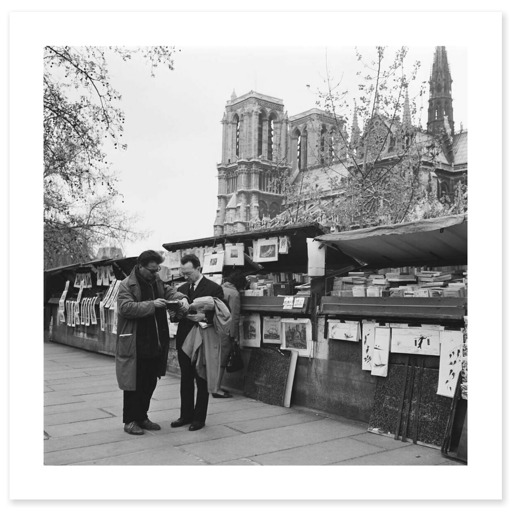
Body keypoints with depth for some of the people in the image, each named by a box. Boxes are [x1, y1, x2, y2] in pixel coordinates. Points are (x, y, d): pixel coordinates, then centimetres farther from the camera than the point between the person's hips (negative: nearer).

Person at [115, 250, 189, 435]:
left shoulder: (156, 281, 12)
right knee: (134, 384, 2)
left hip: (156, 344, 7)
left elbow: (169, 291, 14)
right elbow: (126, 308, -21)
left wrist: (182, 298, -8)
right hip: (135, 346, -7)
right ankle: (130, 420, 15)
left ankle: (142, 417, 27)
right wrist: (151, 304, -23)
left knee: (150, 383, 14)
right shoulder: (126, 285, -10)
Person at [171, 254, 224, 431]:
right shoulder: (181, 289, 11)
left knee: (202, 381, 5)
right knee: (185, 380, 12)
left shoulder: (214, 288, -7)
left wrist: (204, 317, -26)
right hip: (184, 341, 5)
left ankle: (199, 417, 16)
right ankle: (186, 415, 24)